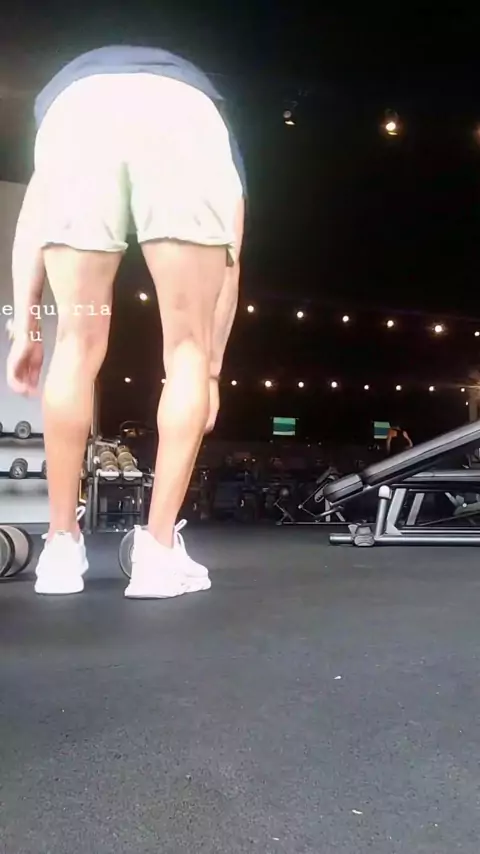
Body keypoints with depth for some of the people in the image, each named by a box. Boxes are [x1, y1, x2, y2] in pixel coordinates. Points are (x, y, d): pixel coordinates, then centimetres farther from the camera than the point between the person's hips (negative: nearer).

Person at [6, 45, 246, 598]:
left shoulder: (67, 86, 45)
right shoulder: (209, 113, 43)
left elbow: (32, 221, 27)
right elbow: (227, 261, 31)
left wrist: (24, 327, 23)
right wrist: (213, 368, 32)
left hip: (76, 115, 1)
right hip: (188, 123, -1)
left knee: (79, 344, 10)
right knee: (187, 348, 8)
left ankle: (61, 547, 15)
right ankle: (158, 551, 7)